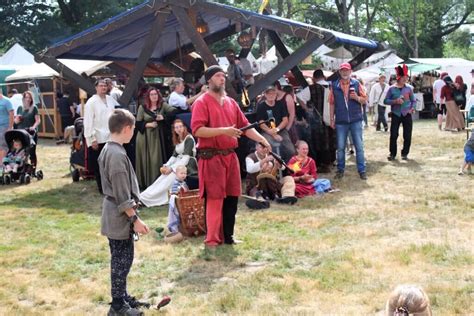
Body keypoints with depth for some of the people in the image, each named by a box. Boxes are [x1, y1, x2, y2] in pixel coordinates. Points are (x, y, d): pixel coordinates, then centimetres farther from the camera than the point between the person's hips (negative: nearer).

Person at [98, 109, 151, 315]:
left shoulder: (107, 150, 8)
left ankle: (121, 296, 29)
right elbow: (122, 195, -22)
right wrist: (135, 219, -17)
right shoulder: (117, 154, -22)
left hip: (114, 214, 10)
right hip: (120, 216, -10)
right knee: (122, 259, 0)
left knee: (120, 258, 18)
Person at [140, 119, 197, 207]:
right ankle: (144, 197, -31)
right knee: (164, 175, -18)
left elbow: (186, 157, -16)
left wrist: (172, 168, -20)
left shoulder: (189, 139, -9)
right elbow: (174, 156, 13)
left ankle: (147, 198, -34)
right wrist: (166, 166, -5)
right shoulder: (177, 140, 15)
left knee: (171, 175, -28)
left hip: (188, 165, -7)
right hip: (179, 164, 7)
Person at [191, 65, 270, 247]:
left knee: (232, 197, 10)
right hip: (211, 157, -7)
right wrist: (223, 130, -23)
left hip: (230, 156, 7)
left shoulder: (231, 102, 15)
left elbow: (244, 126, 15)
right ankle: (212, 240, 5)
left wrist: (262, 140, 3)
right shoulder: (202, 102, -6)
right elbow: (197, 130, -17)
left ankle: (228, 236, 23)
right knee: (214, 198, -4)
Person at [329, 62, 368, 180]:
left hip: (356, 120, 0)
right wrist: (332, 119, 4)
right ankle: (340, 170, 19)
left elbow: (365, 100, 5)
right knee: (340, 147, 7)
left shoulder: (356, 84, 2)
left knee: (359, 146, 2)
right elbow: (332, 103, 6)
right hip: (341, 121, 0)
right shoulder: (334, 85, 2)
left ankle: (362, 170, 9)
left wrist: (357, 97, -16)